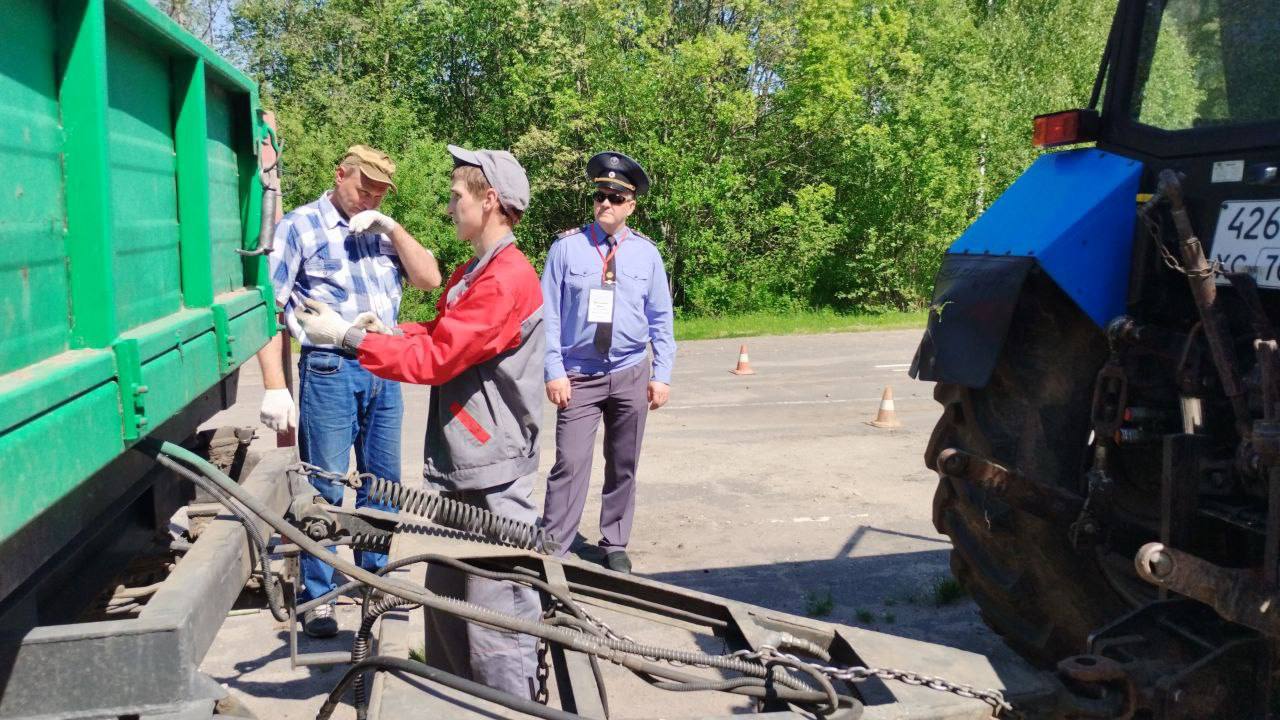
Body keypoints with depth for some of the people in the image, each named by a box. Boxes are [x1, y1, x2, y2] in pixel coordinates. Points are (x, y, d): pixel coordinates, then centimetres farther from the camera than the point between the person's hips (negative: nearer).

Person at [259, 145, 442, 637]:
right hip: (330, 370, -6)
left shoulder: (381, 232, 14)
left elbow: (429, 278, 3)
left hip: (384, 370, 6)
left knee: (384, 480, 14)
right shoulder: (300, 226, -2)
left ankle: (372, 574, 31)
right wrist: (275, 387, -14)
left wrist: (391, 228, -8)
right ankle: (317, 595, 12)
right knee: (325, 488, -1)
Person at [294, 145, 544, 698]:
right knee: (445, 597, 17)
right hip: (453, 466, 10)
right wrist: (381, 330, 4)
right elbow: (439, 336, 20)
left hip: (492, 476, -10)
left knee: (496, 612, -3)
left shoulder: (508, 280, -17)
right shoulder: (470, 273, 17)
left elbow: (434, 356, -19)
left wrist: (347, 335, -13)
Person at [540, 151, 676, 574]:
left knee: (623, 466, 11)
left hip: (631, 376, 3)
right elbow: (548, 313, -3)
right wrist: (554, 371, -10)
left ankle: (615, 547, 24)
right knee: (570, 464, -9)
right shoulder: (567, 246, -3)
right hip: (578, 377, -2)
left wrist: (662, 375, 1)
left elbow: (661, 318, 7)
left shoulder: (646, 253, 3)